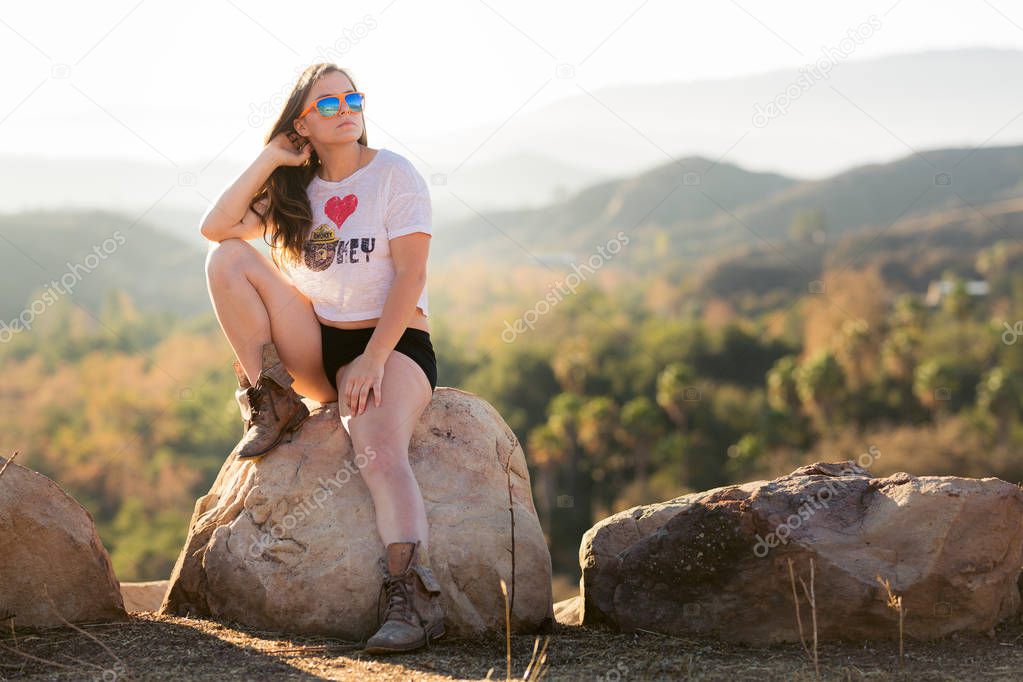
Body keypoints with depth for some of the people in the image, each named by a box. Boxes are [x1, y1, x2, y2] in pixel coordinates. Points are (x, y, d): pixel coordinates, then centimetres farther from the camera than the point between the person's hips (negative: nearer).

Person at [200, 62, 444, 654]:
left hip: (392, 342, -5)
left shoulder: (394, 174, -3)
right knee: (229, 258, -13)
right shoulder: (297, 187, 12)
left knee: (381, 452, -35)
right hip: (315, 348, 5)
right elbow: (216, 227, -2)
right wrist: (272, 159, -5)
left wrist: (373, 359, -22)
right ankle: (275, 403, -9)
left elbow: (411, 277, -12)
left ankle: (414, 599, -46)